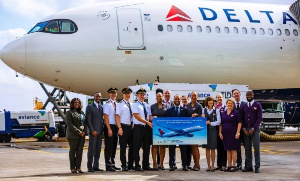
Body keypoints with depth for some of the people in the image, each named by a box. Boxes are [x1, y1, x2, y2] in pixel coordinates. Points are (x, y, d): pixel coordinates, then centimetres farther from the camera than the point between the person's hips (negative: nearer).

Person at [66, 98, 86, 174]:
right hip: (73, 135, -5)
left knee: (80, 151, 2)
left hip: (82, 135, 6)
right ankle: (72, 168, 0)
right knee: (73, 151, -1)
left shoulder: (82, 112, 18)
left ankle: (78, 167, 5)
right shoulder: (69, 113, -1)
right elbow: (69, 124, -10)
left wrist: (84, 131, -2)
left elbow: (85, 123, 16)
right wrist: (78, 132, -14)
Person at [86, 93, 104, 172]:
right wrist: (92, 130, -15)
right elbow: (88, 120, -8)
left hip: (100, 131, 6)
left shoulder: (102, 107, 15)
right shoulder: (90, 107, -3)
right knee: (91, 149, -5)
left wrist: (102, 130, 6)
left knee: (98, 149, 7)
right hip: (93, 131, -6)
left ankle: (96, 166, 12)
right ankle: (90, 167, -1)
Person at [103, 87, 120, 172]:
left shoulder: (116, 104, 15)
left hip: (115, 127, 8)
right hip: (109, 126, -8)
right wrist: (109, 129, -18)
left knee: (114, 146, 12)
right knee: (109, 146, -6)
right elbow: (106, 117, -14)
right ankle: (108, 166, -3)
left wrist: (118, 128, 11)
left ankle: (112, 164, 20)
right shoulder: (107, 104, -9)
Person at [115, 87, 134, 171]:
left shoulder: (132, 104, 13)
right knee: (123, 147, -2)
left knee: (132, 146, 9)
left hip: (131, 127, 6)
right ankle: (124, 166, 3)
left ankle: (130, 165, 18)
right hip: (124, 127, -6)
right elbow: (117, 116, -8)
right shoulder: (120, 104, -3)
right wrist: (120, 128, -15)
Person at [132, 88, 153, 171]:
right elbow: (137, 117, -13)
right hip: (138, 127, -6)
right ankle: (137, 166, 0)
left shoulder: (147, 106, 17)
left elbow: (150, 116, 14)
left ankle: (146, 165, 15)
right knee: (137, 147, -3)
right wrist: (148, 122, -18)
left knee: (147, 147, 8)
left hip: (147, 127, 6)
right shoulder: (135, 105, -2)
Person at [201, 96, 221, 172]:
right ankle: (208, 165, 9)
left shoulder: (216, 110, 3)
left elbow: (219, 121, -2)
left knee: (213, 148, -1)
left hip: (213, 130, -2)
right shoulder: (204, 110, 10)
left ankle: (212, 165, 5)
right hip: (206, 130, 2)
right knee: (207, 148, 3)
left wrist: (211, 123, -13)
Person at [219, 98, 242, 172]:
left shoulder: (236, 113, -1)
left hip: (233, 134, -5)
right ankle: (229, 166, 12)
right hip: (225, 134, 5)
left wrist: (238, 133, -14)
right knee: (228, 150, 8)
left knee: (233, 150, -3)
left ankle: (234, 166, 1)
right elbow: (221, 124, 14)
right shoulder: (223, 113, 12)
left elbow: (239, 123, -6)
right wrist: (220, 133, 5)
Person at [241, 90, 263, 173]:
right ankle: (249, 166, 8)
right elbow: (242, 118, 12)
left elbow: (260, 118, -5)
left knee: (256, 148, -6)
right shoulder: (244, 106, 11)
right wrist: (244, 129, -3)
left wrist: (253, 128, -12)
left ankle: (257, 167, -3)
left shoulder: (257, 105, 0)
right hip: (246, 130, 4)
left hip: (255, 129, -4)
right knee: (247, 149, 3)